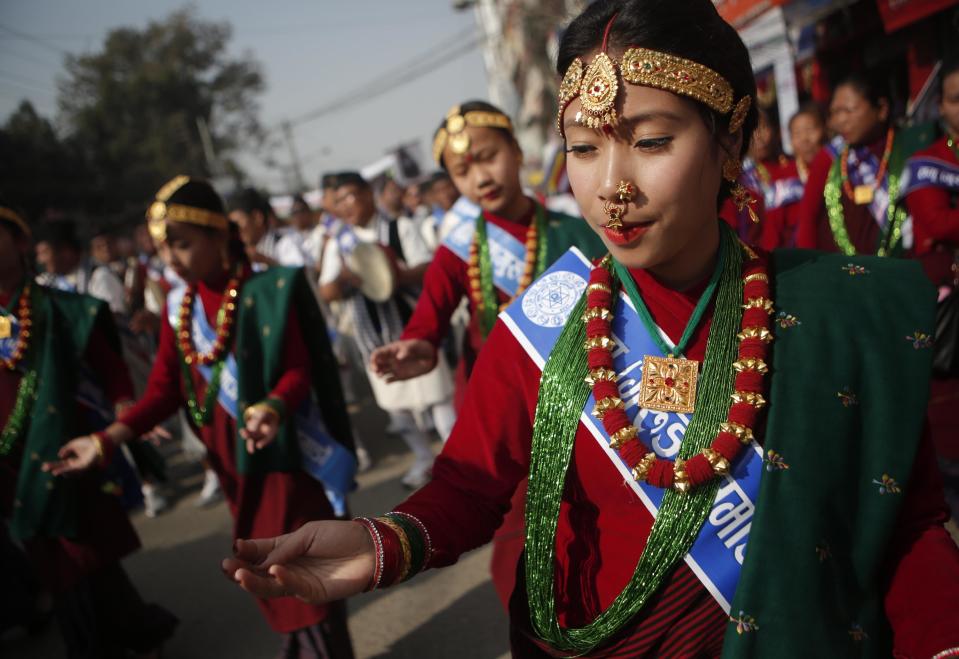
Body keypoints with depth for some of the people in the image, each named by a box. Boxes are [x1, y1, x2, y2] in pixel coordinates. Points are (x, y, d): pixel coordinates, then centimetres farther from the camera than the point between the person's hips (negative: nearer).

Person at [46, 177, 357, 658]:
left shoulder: (268, 290, -13)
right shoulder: (178, 307, 4)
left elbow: (299, 369, -18)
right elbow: (164, 389, 4)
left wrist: (272, 407, -39)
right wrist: (105, 439, -7)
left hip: (282, 451, -6)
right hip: (229, 457, 6)